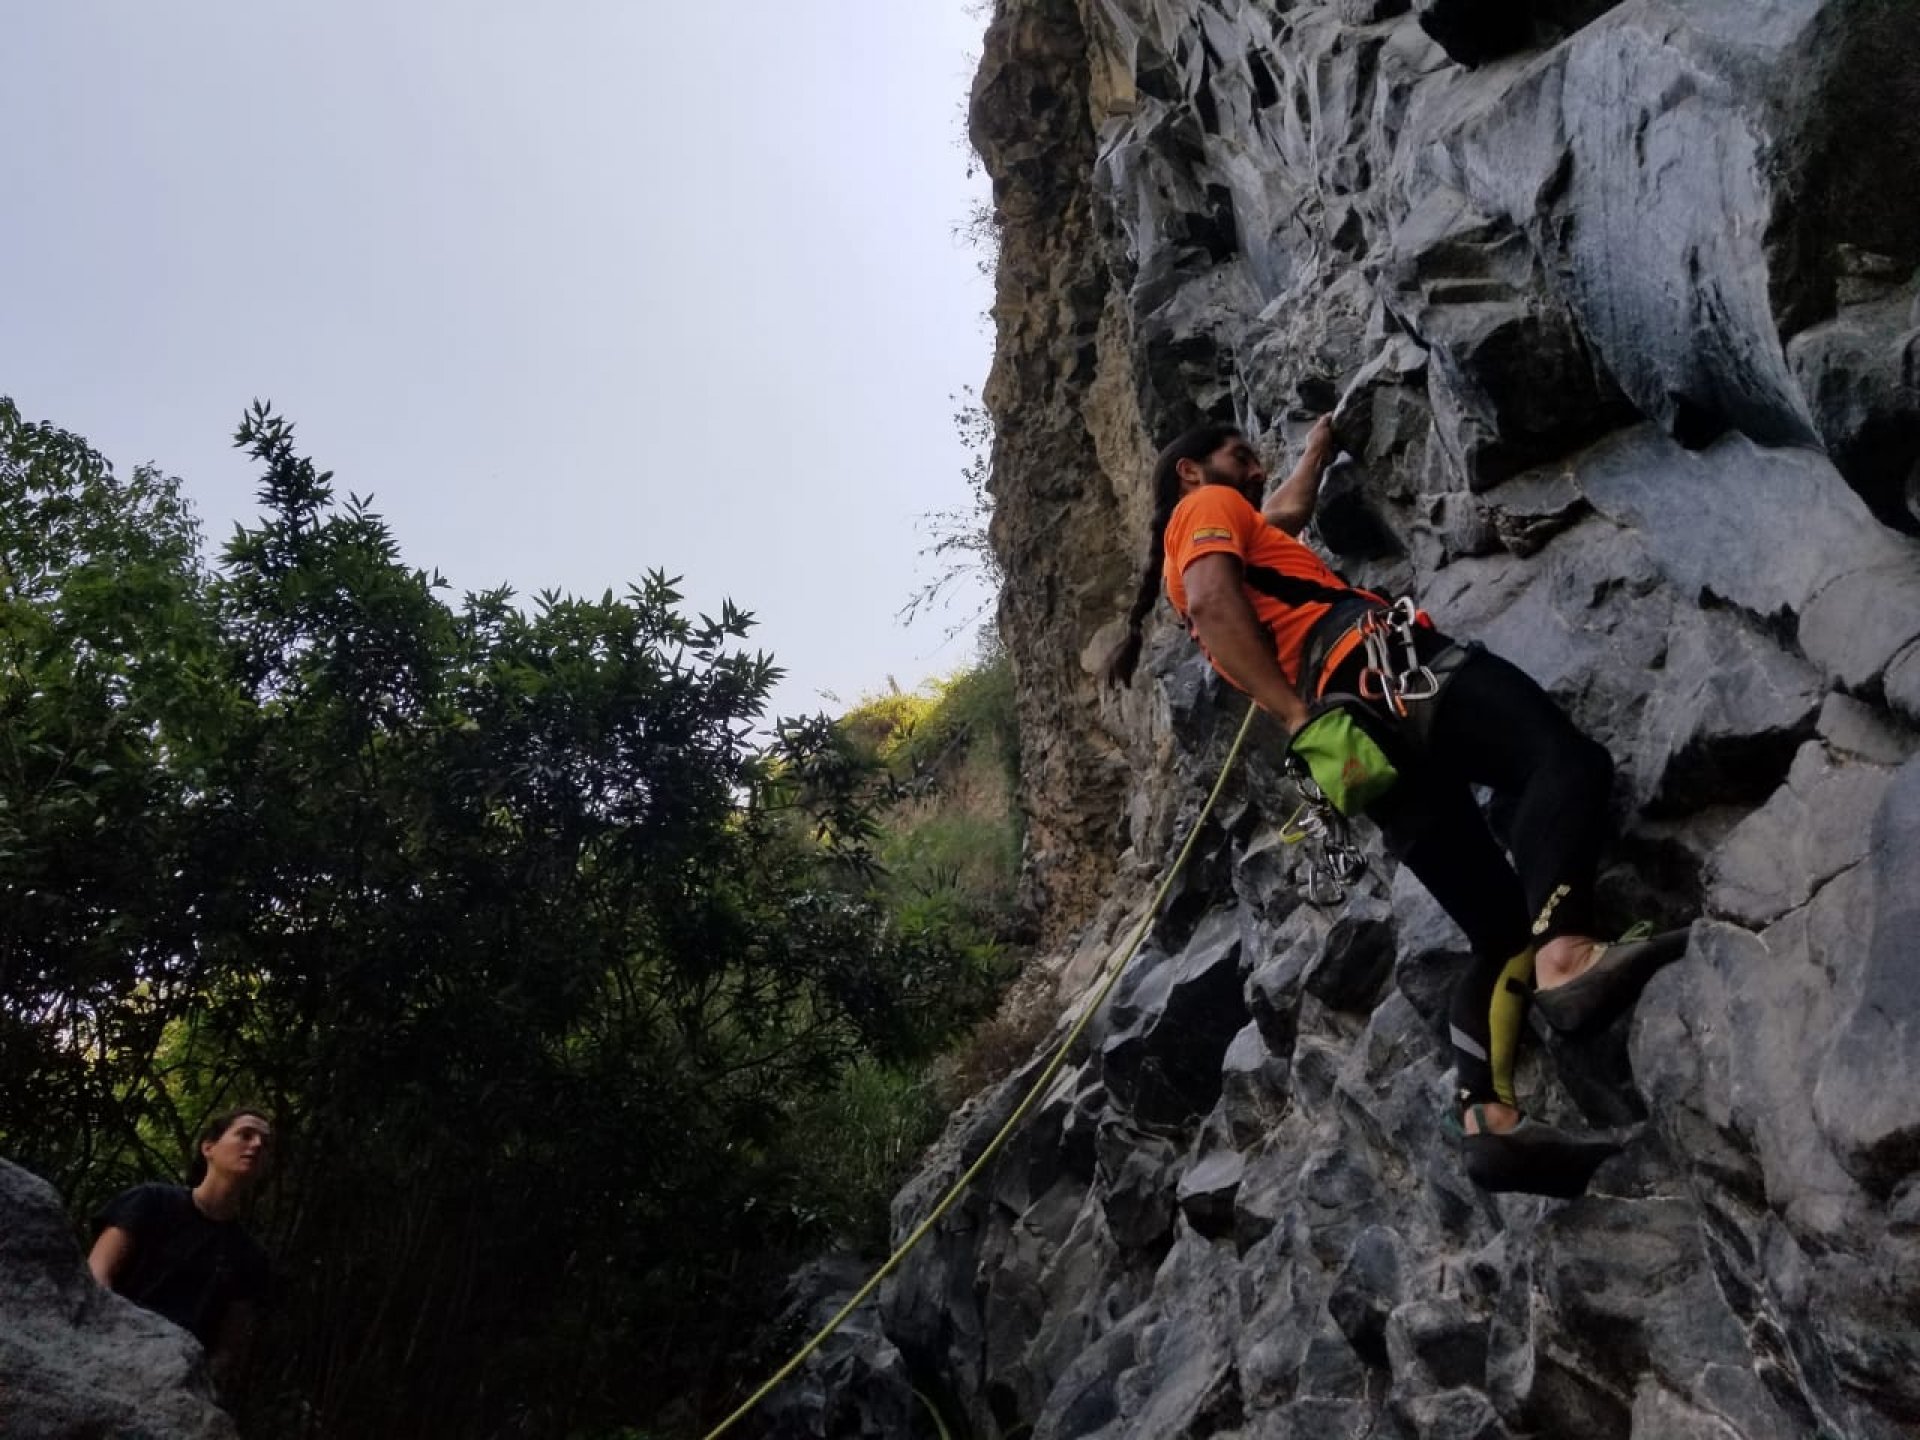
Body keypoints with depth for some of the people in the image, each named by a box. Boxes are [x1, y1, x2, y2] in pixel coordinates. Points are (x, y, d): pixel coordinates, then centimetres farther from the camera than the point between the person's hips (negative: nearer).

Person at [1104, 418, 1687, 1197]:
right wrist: (1301, 718, -14)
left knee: (1503, 931, 3)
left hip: (1376, 755, 8)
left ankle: (1488, 1116, -15)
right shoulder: (1206, 507, 16)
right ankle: (1567, 952, -50)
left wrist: (1318, 447, 76)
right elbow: (1214, 604, -6)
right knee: (1562, 756, -27)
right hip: (1370, 664, -8)